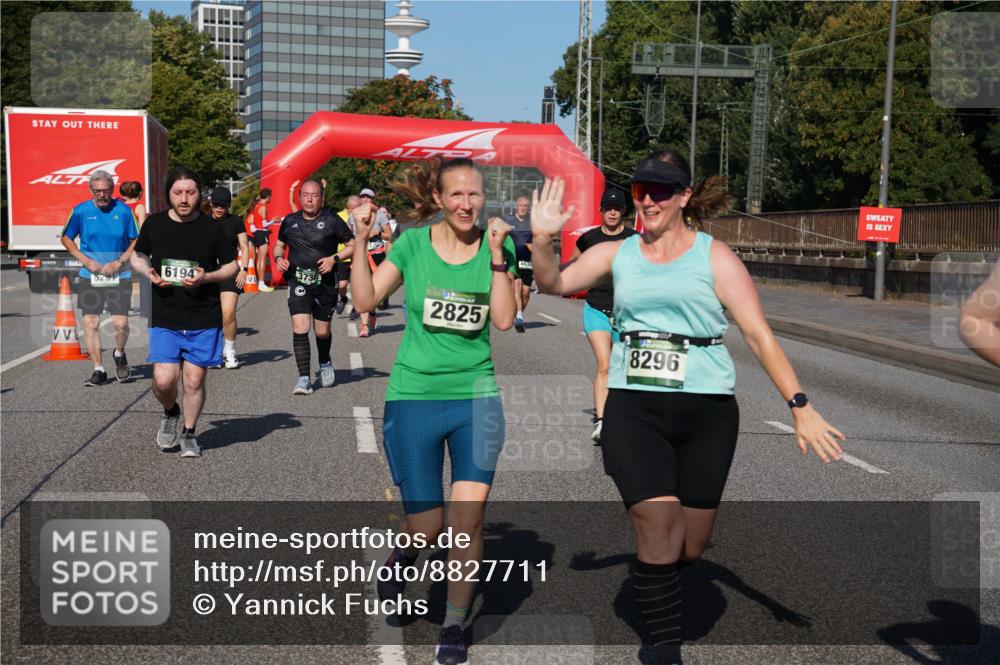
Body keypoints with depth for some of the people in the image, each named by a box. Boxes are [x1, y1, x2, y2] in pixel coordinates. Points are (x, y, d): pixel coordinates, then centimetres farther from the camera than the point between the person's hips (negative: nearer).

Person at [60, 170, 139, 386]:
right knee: (90, 323, -2)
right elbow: (66, 238, 10)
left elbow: (136, 241, 4)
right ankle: (99, 370, 10)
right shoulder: (80, 211, -1)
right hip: (90, 276, 1)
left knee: (120, 323, -8)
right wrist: (85, 260, -3)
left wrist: (119, 262, -9)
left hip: (119, 276, -1)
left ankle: (119, 354, 24)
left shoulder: (123, 211, -3)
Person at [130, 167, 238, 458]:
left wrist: (206, 277, -13)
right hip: (165, 320, 1)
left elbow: (232, 266, 6)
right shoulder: (154, 224, 2)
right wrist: (148, 272, -5)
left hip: (204, 320, -1)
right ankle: (170, 413, 25)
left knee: (194, 380, 3)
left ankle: (189, 434, 25)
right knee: (164, 380, -9)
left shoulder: (212, 228, -2)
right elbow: (137, 257, 17)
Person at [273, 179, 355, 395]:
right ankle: (304, 379, -8)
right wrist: (278, 258, 0)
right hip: (298, 282, 1)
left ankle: (325, 363, 42)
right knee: (299, 329, -13)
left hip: (325, 282, -1)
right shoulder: (290, 221, 7)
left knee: (322, 331, 10)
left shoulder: (331, 221, -3)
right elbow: (279, 245, 22)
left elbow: (353, 245, 1)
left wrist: (334, 258, -14)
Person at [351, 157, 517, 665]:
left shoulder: (496, 247, 0)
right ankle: (405, 550, 39)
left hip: (477, 396, 1)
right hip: (414, 398, -1)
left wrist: (496, 254, -15)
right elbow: (365, 300, -5)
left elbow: (503, 319, -10)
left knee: (469, 518, -5)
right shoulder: (413, 243, -1)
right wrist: (360, 242, -14)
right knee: (427, 527, 1)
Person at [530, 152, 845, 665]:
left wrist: (800, 407, -10)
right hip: (634, 409, 0)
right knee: (659, 534, -12)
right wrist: (543, 239, -19)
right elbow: (553, 284, 0)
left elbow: (759, 335, -3)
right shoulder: (616, 254, 8)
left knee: (689, 547, 7)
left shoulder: (714, 256, 0)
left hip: (706, 410, 0)